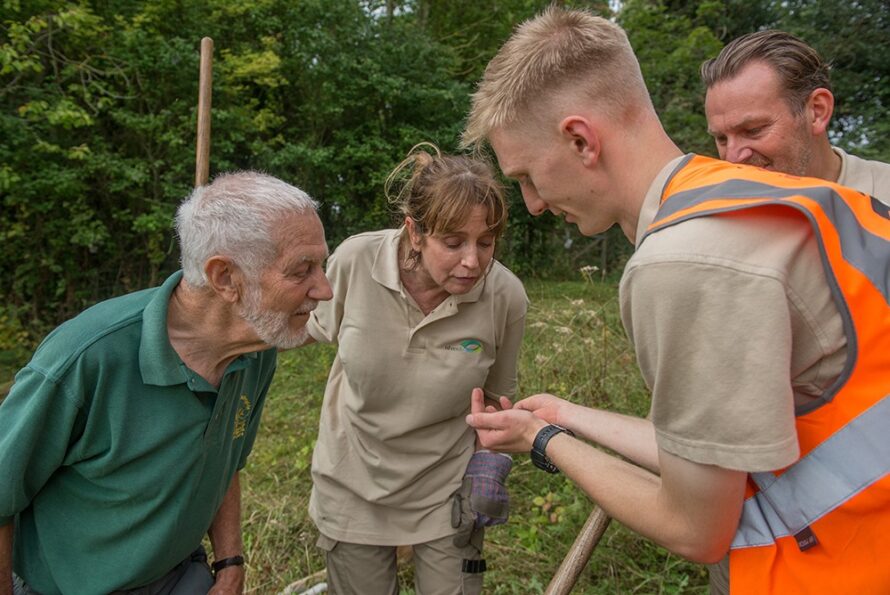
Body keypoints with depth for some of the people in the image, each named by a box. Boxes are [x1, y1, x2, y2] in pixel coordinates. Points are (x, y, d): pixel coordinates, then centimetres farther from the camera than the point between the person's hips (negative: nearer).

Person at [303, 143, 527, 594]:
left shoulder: (505, 296, -20)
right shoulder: (354, 259, -23)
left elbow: (497, 393, -1)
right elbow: (325, 327, 2)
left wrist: (492, 459, -9)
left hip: (446, 489, 0)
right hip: (352, 487, 1)